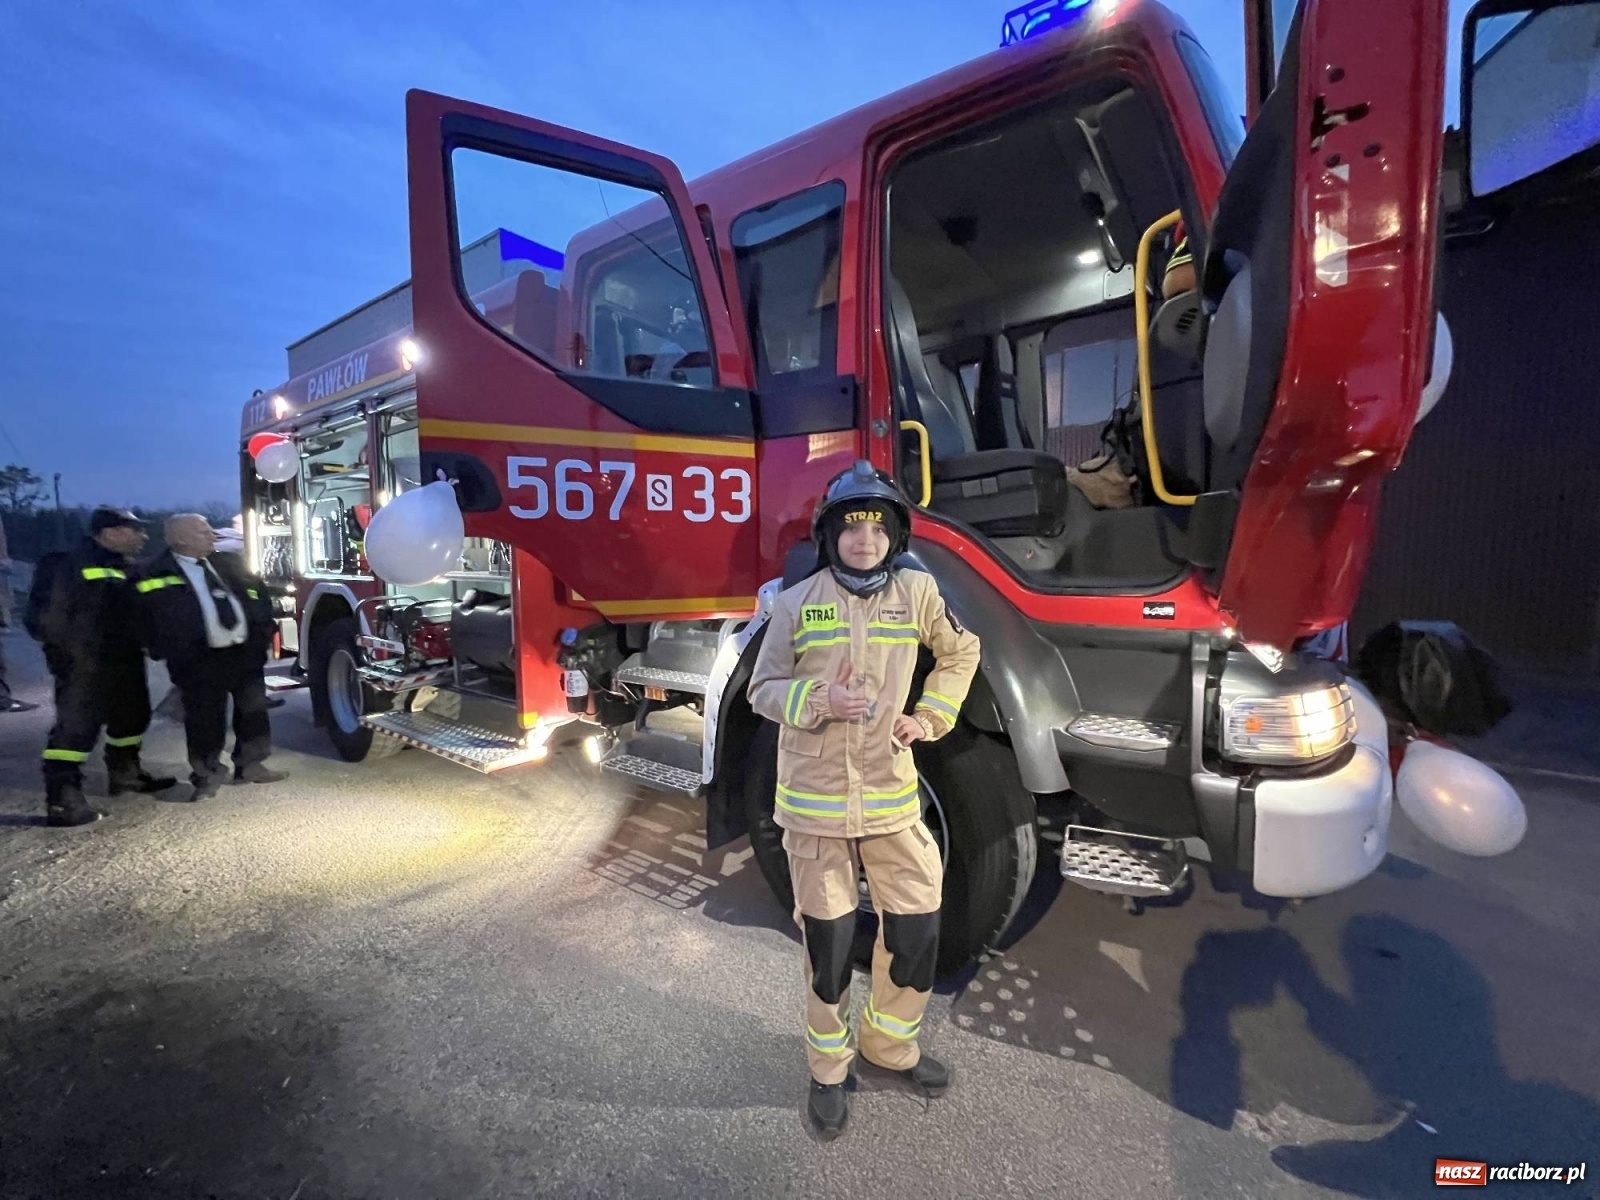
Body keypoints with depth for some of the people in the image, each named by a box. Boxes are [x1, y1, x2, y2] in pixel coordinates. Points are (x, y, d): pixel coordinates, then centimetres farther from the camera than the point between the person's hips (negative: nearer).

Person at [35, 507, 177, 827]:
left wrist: (142, 647, 17)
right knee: (76, 726, -10)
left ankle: (125, 773, 35)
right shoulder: (75, 565, -12)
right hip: (86, 666, -9)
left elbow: (139, 612, 23)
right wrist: (64, 657, -18)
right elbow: (54, 616, -16)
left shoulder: (127, 569, 14)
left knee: (132, 716, 18)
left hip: (125, 662, 9)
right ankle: (62, 798, -8)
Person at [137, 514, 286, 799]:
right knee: (205, 720, 3)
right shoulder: (160, 574, -5)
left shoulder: (228, 563, 11)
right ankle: (206, 777, 15)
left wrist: (263, 633, 9)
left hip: (246, 651, 5)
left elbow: (258, 595, 17)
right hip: (201, 660, -5)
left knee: (253, 710, 11)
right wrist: (176, 655, -6)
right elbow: (154, 618, -4)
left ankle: (250, 765, 25)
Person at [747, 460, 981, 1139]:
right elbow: (763, 689, -1)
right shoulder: (797, 603, -6)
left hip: (891, 795, 2)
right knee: (828, 941, 10)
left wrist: (929, 720, 3)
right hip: (814, 801, -2)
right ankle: (830, 1069, 35)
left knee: (917, 927, 9)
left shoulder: (916, 592, -1)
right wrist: (819, 701, -20)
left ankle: (890, 1043, 38)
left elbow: (960, 654, 15)